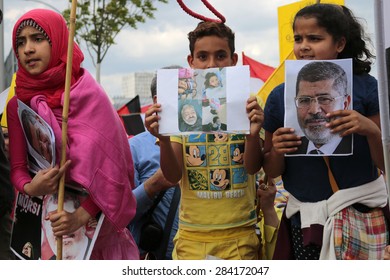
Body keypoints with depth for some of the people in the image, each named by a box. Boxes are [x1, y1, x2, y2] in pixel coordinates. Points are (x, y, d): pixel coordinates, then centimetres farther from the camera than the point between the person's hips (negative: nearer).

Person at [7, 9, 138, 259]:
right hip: (42, 223, 3)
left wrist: (81, 215, -23)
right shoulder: (17, 105, 0)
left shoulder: (90, 94, -12)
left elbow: (111, 169, -14)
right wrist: (30, 188, -20)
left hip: (93, 221, -3)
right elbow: (17, 167, 1)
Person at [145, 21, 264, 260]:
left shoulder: (246, 104, -2)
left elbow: (253, 167, -8)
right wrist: (163, 140, -23)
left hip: (239, 234, -1)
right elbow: (173, 175, -4)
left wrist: (254, 134, -27)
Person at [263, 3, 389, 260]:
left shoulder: (366, 87, -4)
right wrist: (276, 151, -12)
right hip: (305, 219, 2)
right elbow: (272, 172, 9)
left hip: (360, 214, -1)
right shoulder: (280, 96, 1)